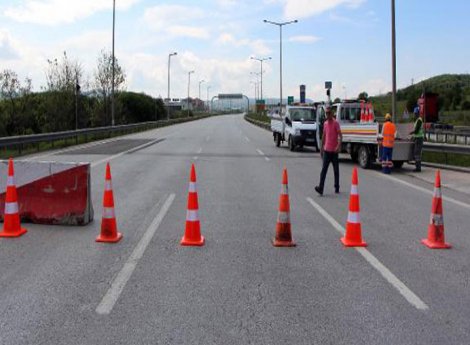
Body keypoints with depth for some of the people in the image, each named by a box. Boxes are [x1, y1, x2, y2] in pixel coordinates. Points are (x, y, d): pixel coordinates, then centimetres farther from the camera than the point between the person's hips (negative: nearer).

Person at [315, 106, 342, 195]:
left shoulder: (335, 123, -7)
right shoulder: (325, 123, 10)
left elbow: (340, 135, -14)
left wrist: (339, 146, -28)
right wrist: (321, 147, 18)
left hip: (334, 150, -4)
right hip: (326, 150, 4)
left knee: (336, 170, 8)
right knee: (324, 169, -6)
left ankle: (337, 187, 20)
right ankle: (320, 188, -14)